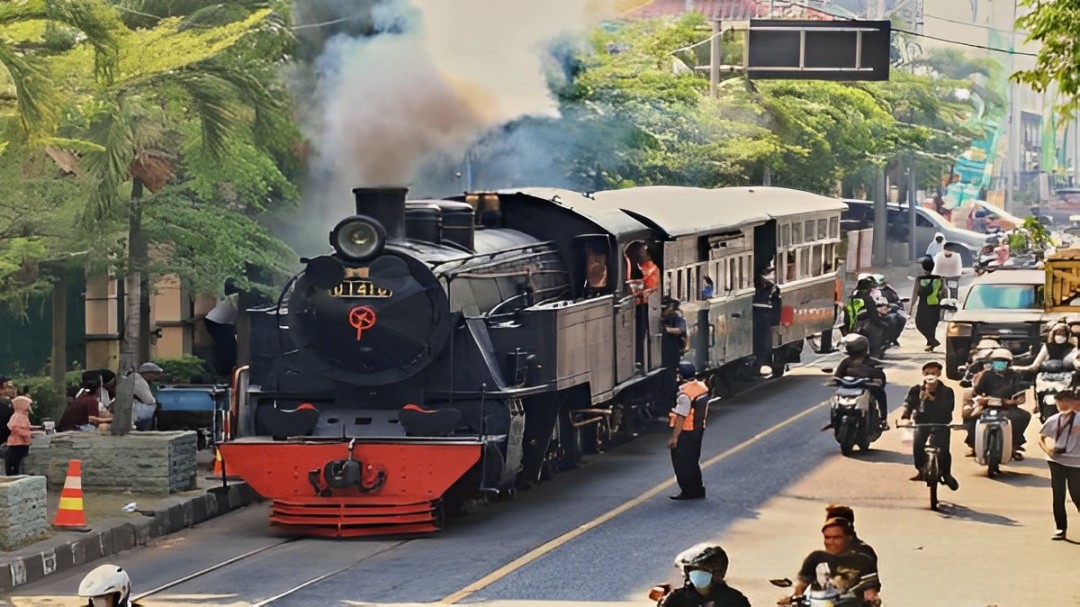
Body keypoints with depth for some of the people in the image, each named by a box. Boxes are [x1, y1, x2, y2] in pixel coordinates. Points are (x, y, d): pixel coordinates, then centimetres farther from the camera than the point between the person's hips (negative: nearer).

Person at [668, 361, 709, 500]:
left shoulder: (685, 394, -23)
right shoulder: (702, 387, 3)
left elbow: (681, 417, -24)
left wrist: (674, 438, -22)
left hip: (685, 432, -9)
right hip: (698, 429, 9)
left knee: (682, 463, 2)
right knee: (692, 462, 19)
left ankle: (688, 491, 5)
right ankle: (698, 490, 24)